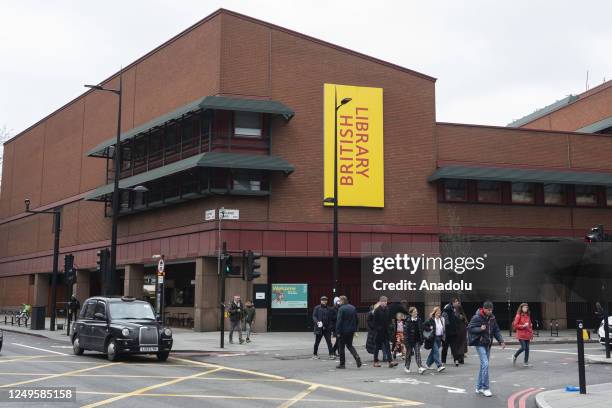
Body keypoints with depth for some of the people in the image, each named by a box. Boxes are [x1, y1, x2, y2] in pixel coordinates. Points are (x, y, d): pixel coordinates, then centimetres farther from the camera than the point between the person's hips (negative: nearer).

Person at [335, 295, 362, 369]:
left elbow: (339, 321, -17)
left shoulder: (341, 309, -14)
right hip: (351, 331, 6)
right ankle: (357, 357, -5)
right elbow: (356, 320, 13)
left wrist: (338, 332, -14)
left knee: (342, 347, 5)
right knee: (349, 345, 19)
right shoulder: (353, 308, 9)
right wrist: (354, 330, 17)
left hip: (343, 331, -6)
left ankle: (342, 364, 9)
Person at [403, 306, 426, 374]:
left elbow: (421, 330, 12)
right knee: (409, 353, 10)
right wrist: (406, 341, -16)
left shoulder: (419, 320, 4)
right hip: (410, 340, -3)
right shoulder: (408, 321, -10)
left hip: (417, 340, 3)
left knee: (417, 353, -6)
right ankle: (406, 367, 26)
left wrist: (421, 339, 9)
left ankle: (420, 367, -14)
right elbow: (405, 331, -12)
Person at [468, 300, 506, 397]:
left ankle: (479, 387, 22)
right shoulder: (477, 317, -12)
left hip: (488, 344, 7)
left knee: (483, 365, 12)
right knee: (485, 364, -15)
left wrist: (501, 340, 1)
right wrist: (480, 329, -25)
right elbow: (469, 328, -11)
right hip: (480, 344, -7)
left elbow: (496, 330, 13)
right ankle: (485, 388, -8)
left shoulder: (492, 318, 7)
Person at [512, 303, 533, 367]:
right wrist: (523, 326, -17)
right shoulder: (518, 316, -7)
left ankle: (526, 362, 11)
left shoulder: (528, 316, 12)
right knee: (523, 347, -13)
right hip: (521, 335, -6)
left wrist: (531, 333, 14)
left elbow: (530, 325, 19)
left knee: (527, 348, 4)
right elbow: (515, 325, -10)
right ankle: (515, 356, 13)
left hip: (527, 334, 6)